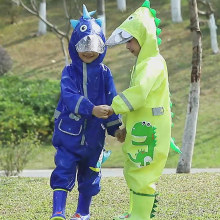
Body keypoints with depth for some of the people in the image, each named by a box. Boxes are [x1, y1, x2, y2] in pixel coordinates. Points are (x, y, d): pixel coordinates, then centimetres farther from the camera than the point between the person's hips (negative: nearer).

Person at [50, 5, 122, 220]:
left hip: (93, 135, 2)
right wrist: (92, 109, -37)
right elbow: (69, 97, -22)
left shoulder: (104, 73, 2)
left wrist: (115, 127, 0)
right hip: (69, 132, -2)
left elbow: (111, 101, 4)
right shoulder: (69, 72, -5)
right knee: (63, 171, -10)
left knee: (89, 174, 13)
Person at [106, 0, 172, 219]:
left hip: (149, 132, -11)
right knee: (133, 172, 18)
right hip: (139, 130, 11)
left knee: (142, 173, -7)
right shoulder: (142, 63, 18)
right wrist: (126, 127, 21)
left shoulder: (153, 64, -16)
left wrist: (114, 108, -30)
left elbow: (138, 92, -31)